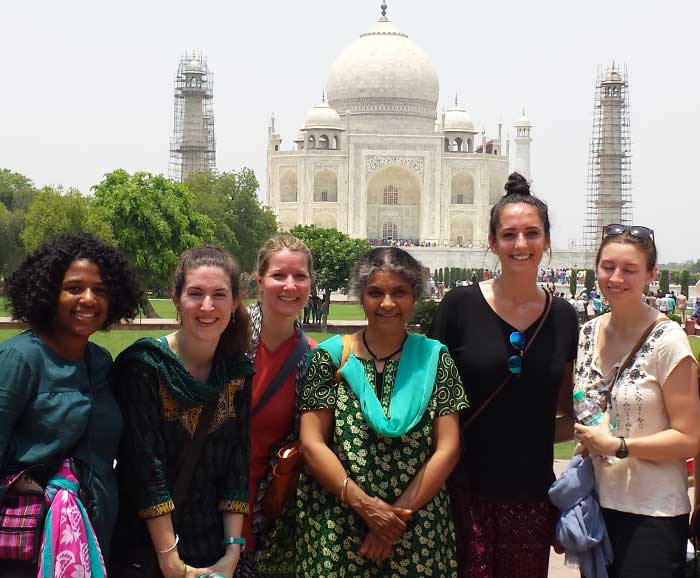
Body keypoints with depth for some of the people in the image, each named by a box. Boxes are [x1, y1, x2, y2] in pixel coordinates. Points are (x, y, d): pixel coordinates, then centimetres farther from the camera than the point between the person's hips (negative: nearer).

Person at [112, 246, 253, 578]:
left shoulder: (239, 373, 0)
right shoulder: (143, 365, -13)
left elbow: (238, 465, -1)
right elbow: (145, 469, -18)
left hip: (213, 549, 4)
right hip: (145, 547, -4)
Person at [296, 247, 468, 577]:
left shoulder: (434, 358, 3)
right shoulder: (331, 356, 1)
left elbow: (448, 448, -2)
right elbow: (312, 444, -5)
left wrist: (401, 512, -11)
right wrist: (365, 504, -15)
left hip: (418, 530, 1)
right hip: (334, 529, 0)